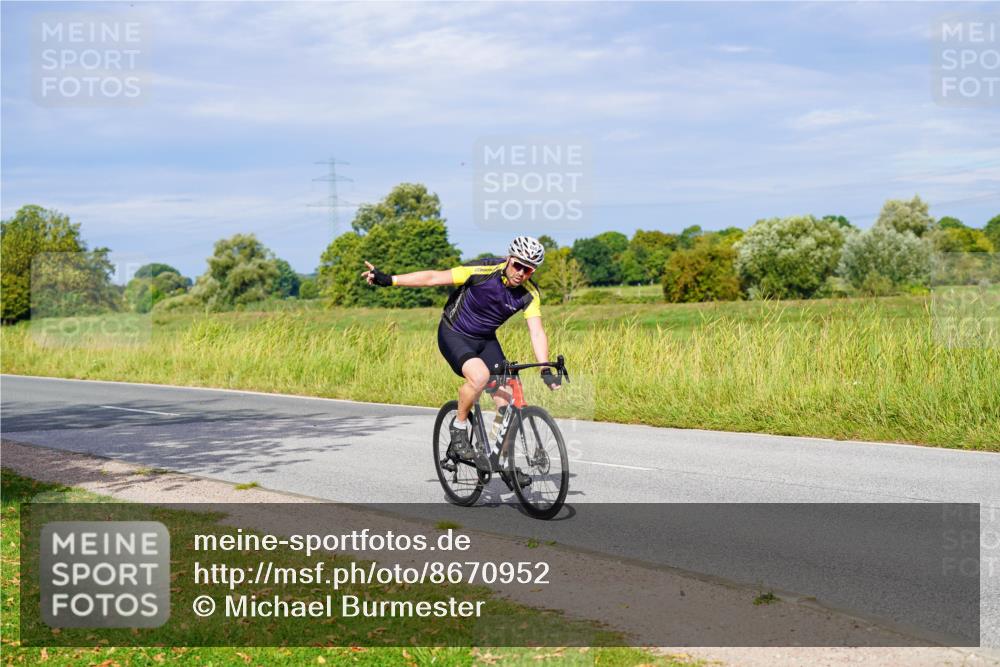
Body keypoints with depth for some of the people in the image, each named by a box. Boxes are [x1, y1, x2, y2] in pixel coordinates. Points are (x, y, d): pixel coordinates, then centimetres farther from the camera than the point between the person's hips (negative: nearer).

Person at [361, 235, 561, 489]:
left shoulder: (529, 294, -13)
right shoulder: (482, 271, -25)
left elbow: (537, 332, -18)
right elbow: (433, 278, -20)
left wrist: (546, 370, -33)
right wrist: (388, 280, -23)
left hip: (485, 340, 5)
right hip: (454, 335, -5)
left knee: (505, 398, -6)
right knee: (479, 375, -33)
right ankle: (458, 435, -12)